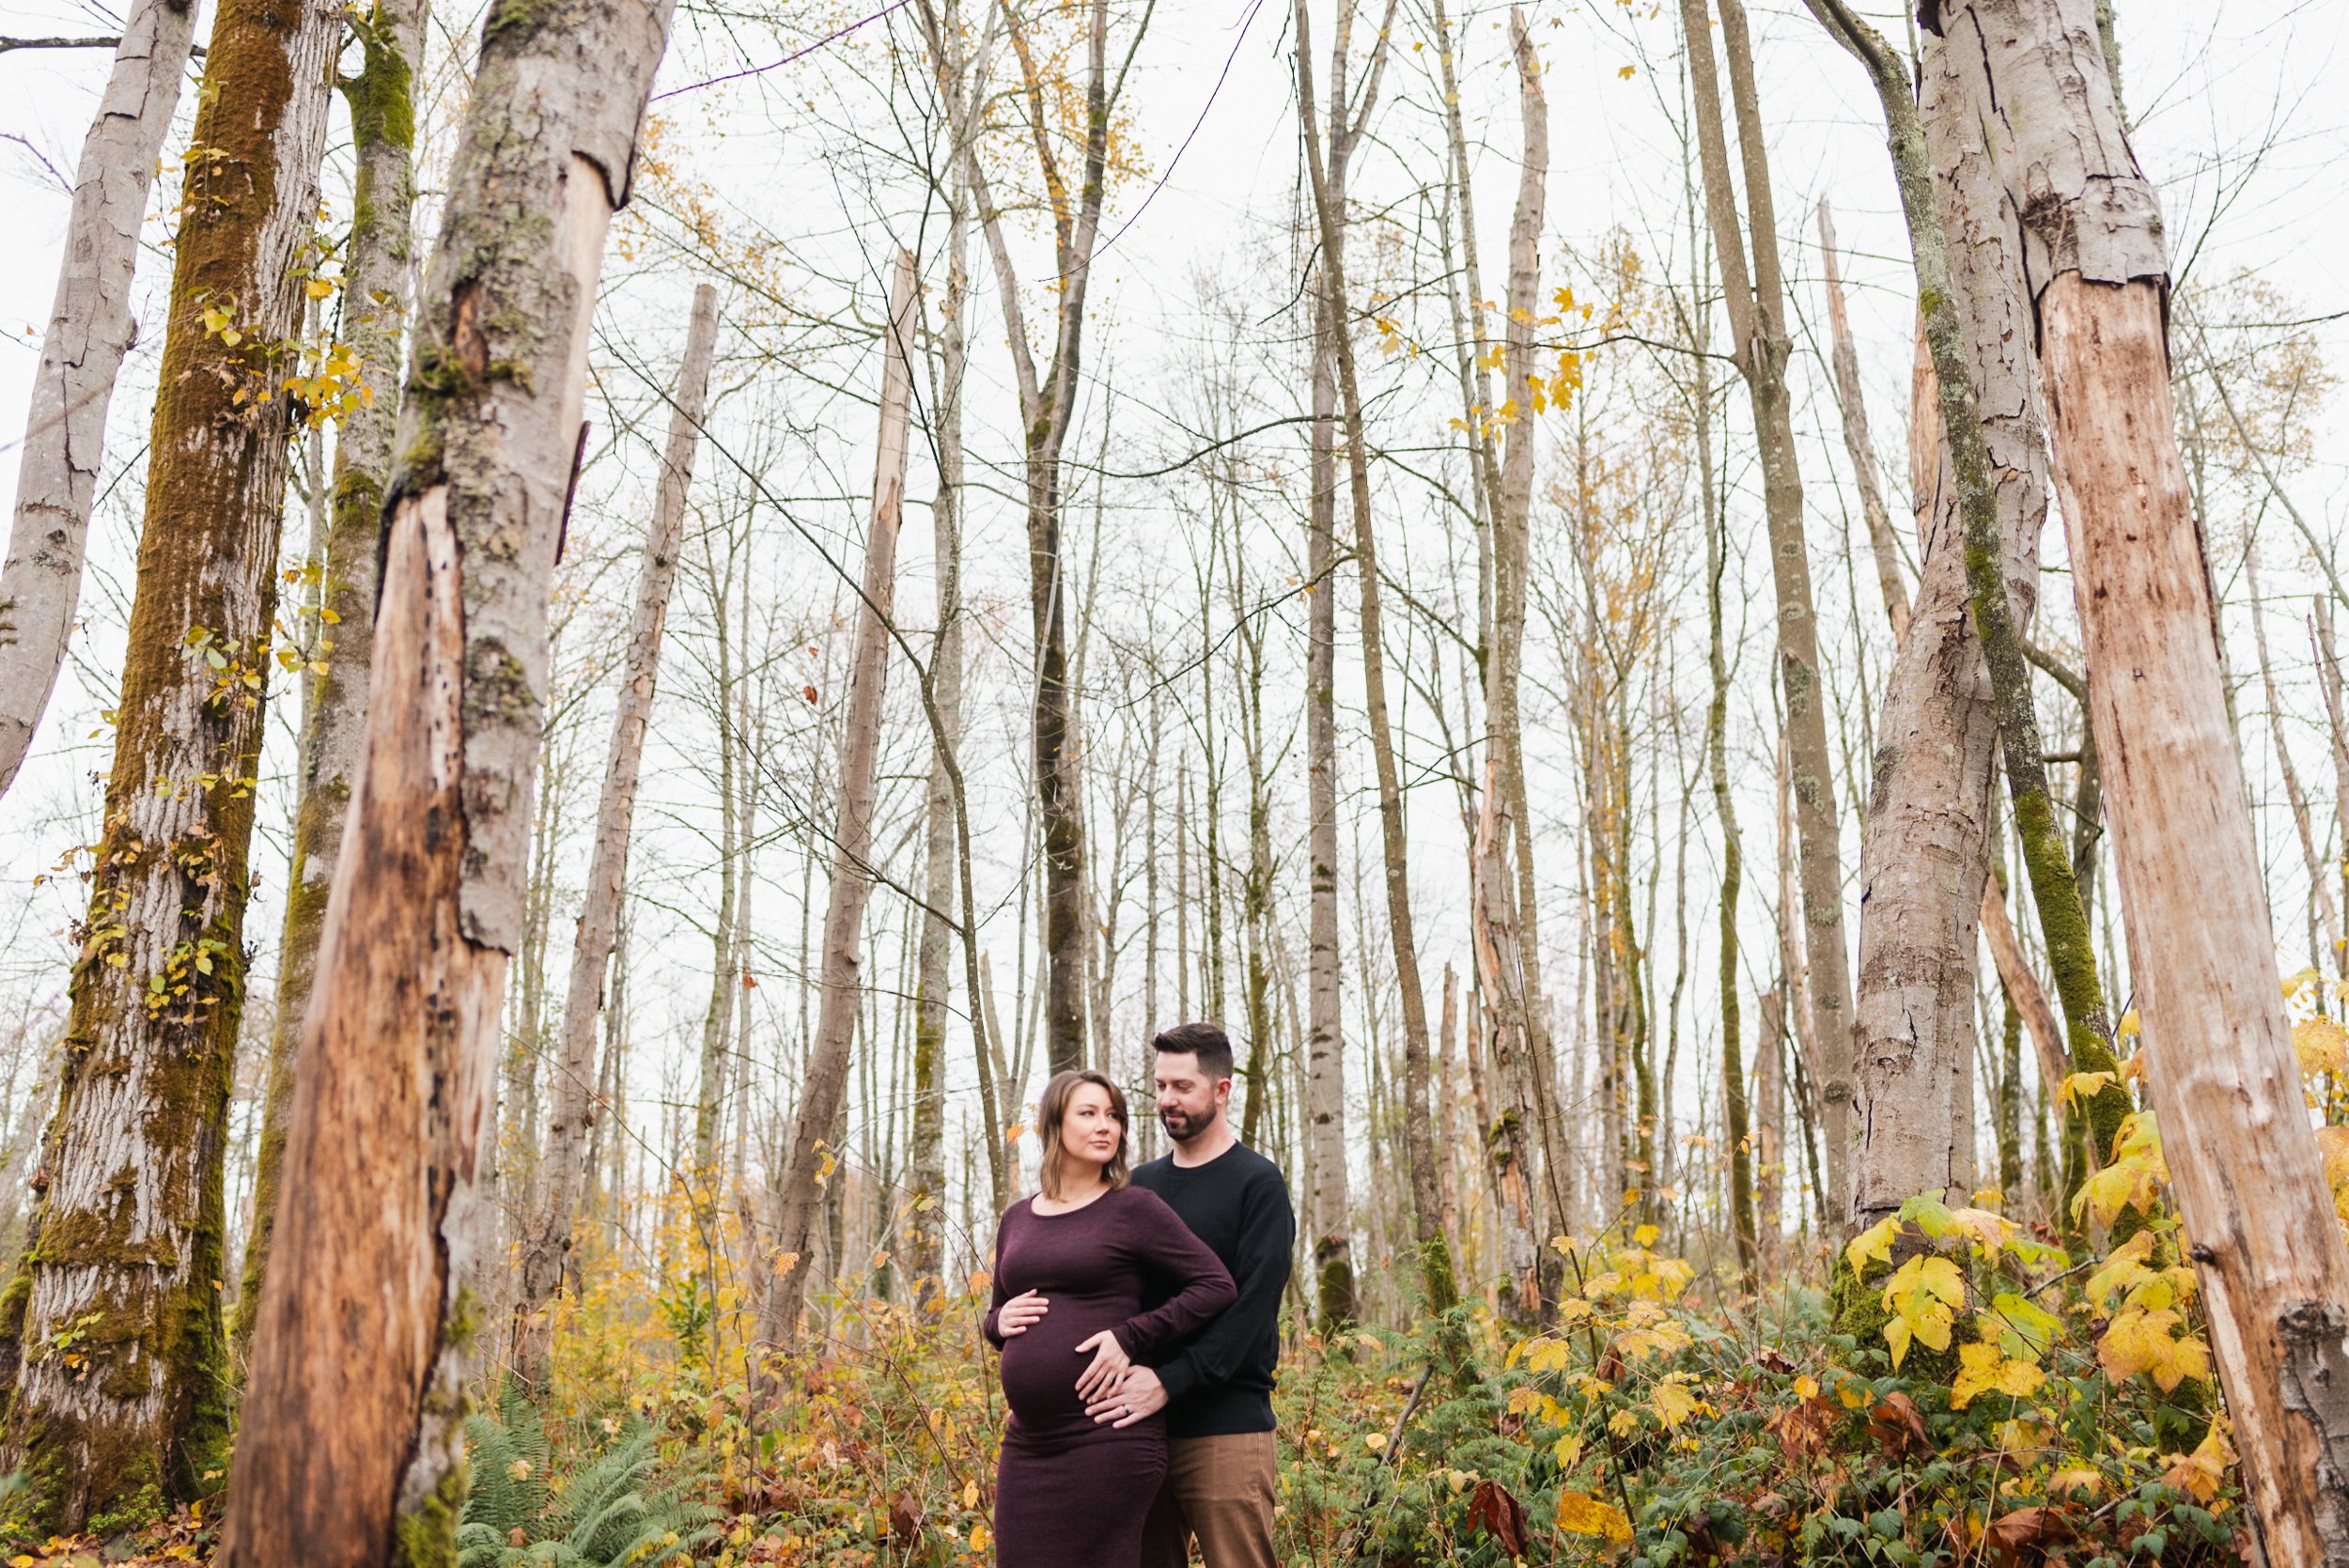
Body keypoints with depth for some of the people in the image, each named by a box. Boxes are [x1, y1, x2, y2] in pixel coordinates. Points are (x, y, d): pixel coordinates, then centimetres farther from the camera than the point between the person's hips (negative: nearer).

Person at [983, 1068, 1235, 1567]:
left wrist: (1130, 1337, -15)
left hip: (1108, 1438, -5)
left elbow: (1215, 1286, -7)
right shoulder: (1017, 1219, 13)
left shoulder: (1134, 1208, -3)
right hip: (1027, 1445, 5)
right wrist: (1000, 1321, 1)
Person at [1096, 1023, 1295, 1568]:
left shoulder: (1257, 1183, -3)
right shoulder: (1141, 1185, 15)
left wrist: (1169, 1381, -21)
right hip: (1140, 1424, 5)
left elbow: (1253, 1304, -13)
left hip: (1225, 1426, -5)